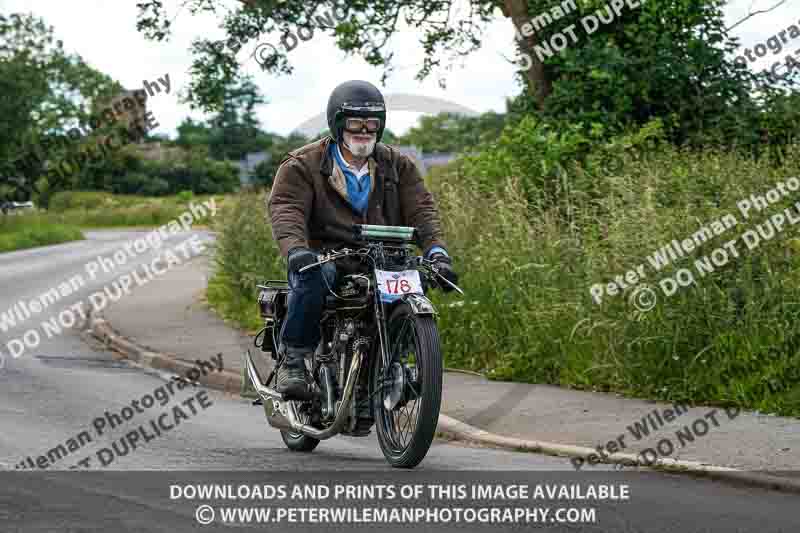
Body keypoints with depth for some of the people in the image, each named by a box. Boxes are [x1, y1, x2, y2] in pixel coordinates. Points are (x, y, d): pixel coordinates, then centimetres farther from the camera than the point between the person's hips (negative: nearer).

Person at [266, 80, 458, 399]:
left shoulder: (398, 166, 14)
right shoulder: (302, 165, 3)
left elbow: (420, 208, 2)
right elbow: (284, 208, -12)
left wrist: (436, 250, -18)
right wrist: (295, 250, -34)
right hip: (324, 256, -4)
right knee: (315, 276, -37)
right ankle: (293, 359, -20)